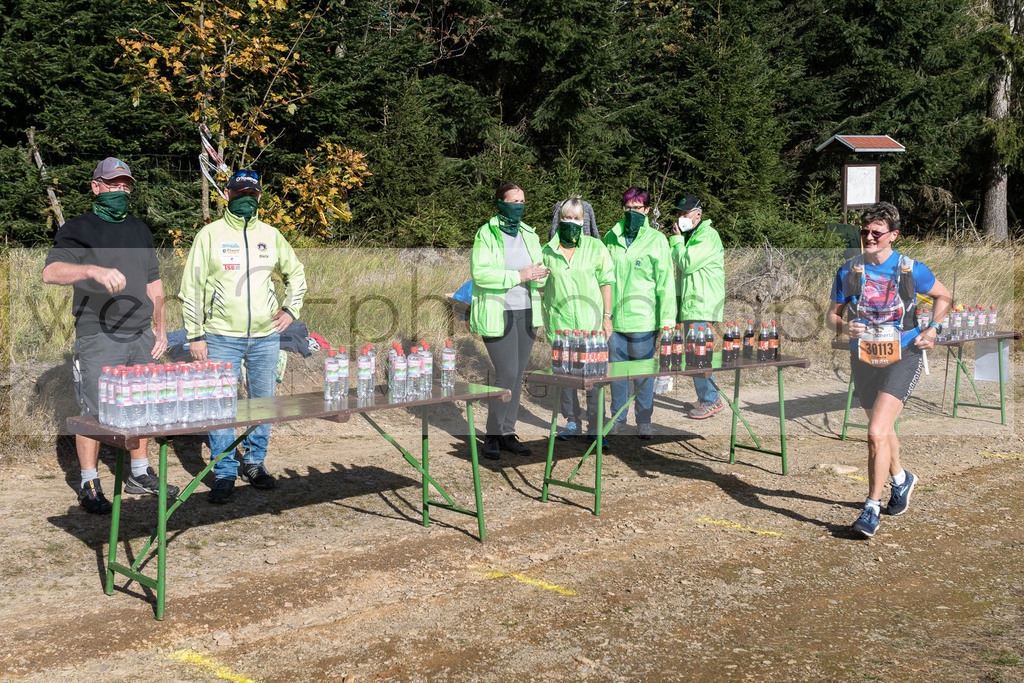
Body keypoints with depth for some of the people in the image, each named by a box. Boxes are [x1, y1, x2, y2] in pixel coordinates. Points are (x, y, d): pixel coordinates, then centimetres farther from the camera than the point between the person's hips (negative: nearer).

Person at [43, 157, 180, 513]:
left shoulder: (139, 229, 17)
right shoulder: (78, 229, -2)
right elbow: (51, 272, -17)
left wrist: (160, 327, 16)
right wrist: (94, 270, -34)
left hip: (141, 336, 6)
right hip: (98, 338, -5)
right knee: (94, 413, -4)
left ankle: (139, 474, 23)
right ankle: (89, 485, 7)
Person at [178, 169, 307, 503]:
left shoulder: (270, 234, 9)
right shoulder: (210, 234, 0)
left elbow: (296, 273, 23)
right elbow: (191, 287, 0)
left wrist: (291, 309, 9)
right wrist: (195, 336, -6)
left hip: (266, 336, 3)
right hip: (221, 338, -3)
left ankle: (254, 463, 24)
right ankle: (224, 473, 7)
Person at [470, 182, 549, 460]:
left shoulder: (529, 234, 13)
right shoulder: (486, 234, -6)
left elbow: (540, 272, 13)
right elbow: (479, 273, -16)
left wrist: (538, 275, -11)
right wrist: (518, 276, -19)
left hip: (526, 312, 6)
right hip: (498, 314, -6)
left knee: (517, 374, 8)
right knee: (507, 374, -10)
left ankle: (508, 434, 17)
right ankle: (493, 435, 4)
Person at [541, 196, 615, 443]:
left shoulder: (595, 248, 2)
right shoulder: (547, 251, 6)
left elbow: (606, 282, 4)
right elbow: (542, 287, 13)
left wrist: (607, 316, 0)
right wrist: (542, 318, 10)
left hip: (590, 322, -2)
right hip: (560, 322, 2)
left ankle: (595, 427, 5)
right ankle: (572, 423, 21)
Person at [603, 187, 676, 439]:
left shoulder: (657, 240, 0)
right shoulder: (611, 238, 9)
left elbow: (665, 282, -1)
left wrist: (667, 320, -7)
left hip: (643, 319, -3)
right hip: (613, 317, 3)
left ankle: (644, 421, 15)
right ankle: (618, 417, 22)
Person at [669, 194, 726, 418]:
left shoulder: (707, 236, -11)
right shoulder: (689, 236, 20)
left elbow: (686, 264, -18)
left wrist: (676, 239, -9)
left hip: (702, 307, -10)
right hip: (690, 306, 10)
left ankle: (709, 401, -5)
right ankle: (711, 397, 18)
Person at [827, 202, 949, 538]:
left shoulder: (911, 270, -5)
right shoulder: (848, 271, 0)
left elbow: (943, 296, 12)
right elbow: (833, 313, 8)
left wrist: (932, 329, -2)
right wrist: (843, 326, -15)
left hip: (902, 359, -4)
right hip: (864, 360, 4)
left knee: (876, 433, -18)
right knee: (883, 430, 22)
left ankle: (872, 509, -8)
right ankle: (901, 479, 50)